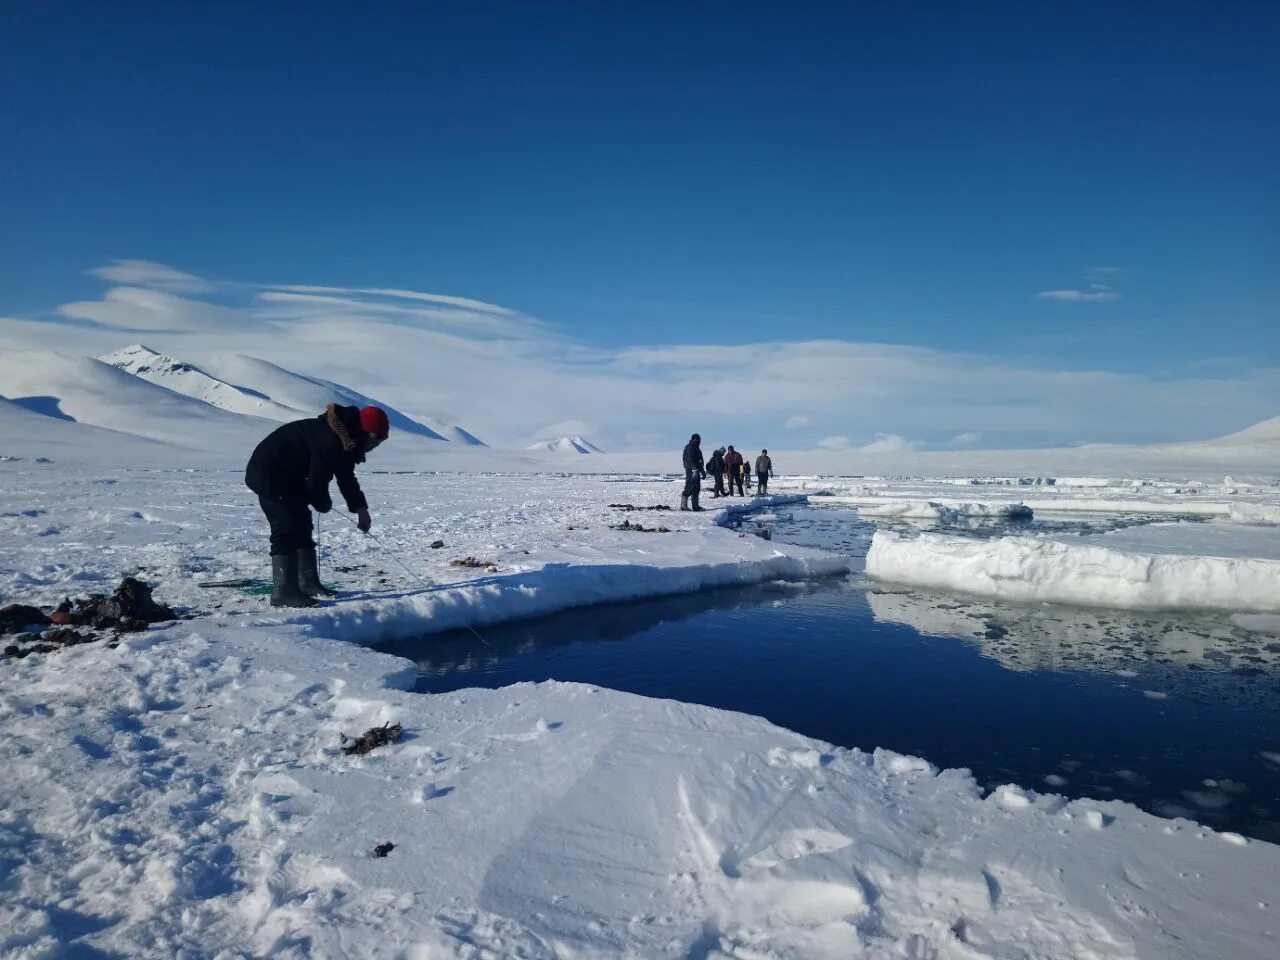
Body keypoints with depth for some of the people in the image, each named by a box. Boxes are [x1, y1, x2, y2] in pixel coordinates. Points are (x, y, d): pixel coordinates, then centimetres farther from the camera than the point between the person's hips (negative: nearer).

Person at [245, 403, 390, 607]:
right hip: (270, 476, -11)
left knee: (302, 527, 14)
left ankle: (308, 583, 21)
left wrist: (360, 509, 9)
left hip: (288, 477, 11)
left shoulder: (345, 439, 4)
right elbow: (317, 481, -25)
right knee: (287, 531, -14)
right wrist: (324, 504, -5)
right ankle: (283, 592, -13)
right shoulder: (331, 443, -29)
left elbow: (347, 477, 14)